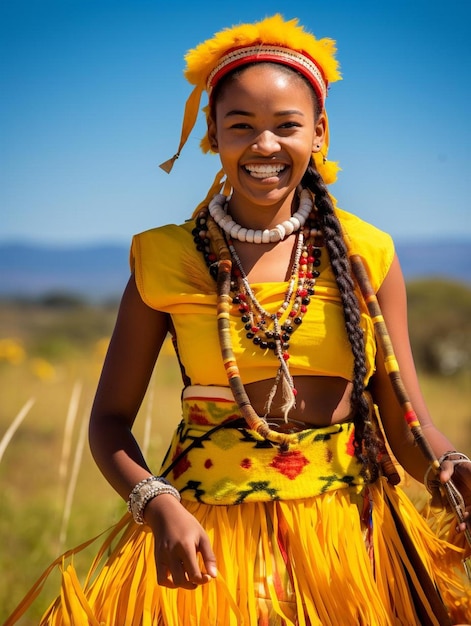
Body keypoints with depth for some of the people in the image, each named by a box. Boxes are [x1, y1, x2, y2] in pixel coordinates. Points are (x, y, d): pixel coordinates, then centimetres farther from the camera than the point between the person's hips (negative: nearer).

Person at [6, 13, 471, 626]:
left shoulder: (365, 255, 0)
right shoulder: (167, 260, -3)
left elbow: (406, 421, 1)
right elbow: (110, 419, 0)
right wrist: (158, 505, -18)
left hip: (349, 532, 2)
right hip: (207, 538, -1)